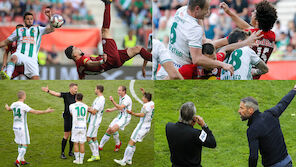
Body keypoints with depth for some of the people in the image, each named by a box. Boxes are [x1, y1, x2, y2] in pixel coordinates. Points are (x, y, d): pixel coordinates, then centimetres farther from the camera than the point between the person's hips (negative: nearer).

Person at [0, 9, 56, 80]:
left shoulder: (38, 29, 19)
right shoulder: (19, 31, 22)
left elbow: (52, 29, 4)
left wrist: (50, 17, -10)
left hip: (32, 58, 1)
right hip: (20, 54, -1)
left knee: (36, 79, -15)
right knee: (13, 57, -38)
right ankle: (7, 77, -57)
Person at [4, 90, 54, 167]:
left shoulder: (14, 104, 2)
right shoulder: (24, 106, -20)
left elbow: (8, 109, 26)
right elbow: (35, 112, -22)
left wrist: (7, 106, 51)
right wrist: (46, 111, -12)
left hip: (15, 127, 7)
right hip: (22, 128, -7)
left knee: (20, 144, 19)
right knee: (25, 145, 0)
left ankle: (22, 160, 25)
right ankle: (17, 161, -11)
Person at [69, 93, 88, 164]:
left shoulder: (71, 106, -1)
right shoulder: (85, 106, 6)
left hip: (75, 127, -2)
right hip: (83, 126, 2)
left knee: (76, 143, 6)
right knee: (82, 144, 6)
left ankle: (77, 159, 8)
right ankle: (81, 160, 9)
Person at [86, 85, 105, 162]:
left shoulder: (100, 100, -20)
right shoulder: (98, 98, 14)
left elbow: (94, 111, -21)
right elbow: (92, 109, 16)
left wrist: (86, 108, -9)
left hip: (95, 121, -10)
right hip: (93, 121, 10)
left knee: (88, 138, -9)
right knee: (93, 138, 13)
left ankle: (95, 155, -7)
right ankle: (96, 155, 16)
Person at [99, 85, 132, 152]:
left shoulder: (127, 99, -21)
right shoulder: (120, 97, 9)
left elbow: (120, 107, -33)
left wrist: (113, 101, -41)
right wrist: (111, 110, 14)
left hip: (125, 118, -9)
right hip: (119, 116, 9)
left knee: (113, 129, -28)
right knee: (108, 131, 6)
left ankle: (118, 143, -2)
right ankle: (100, 146, 18)